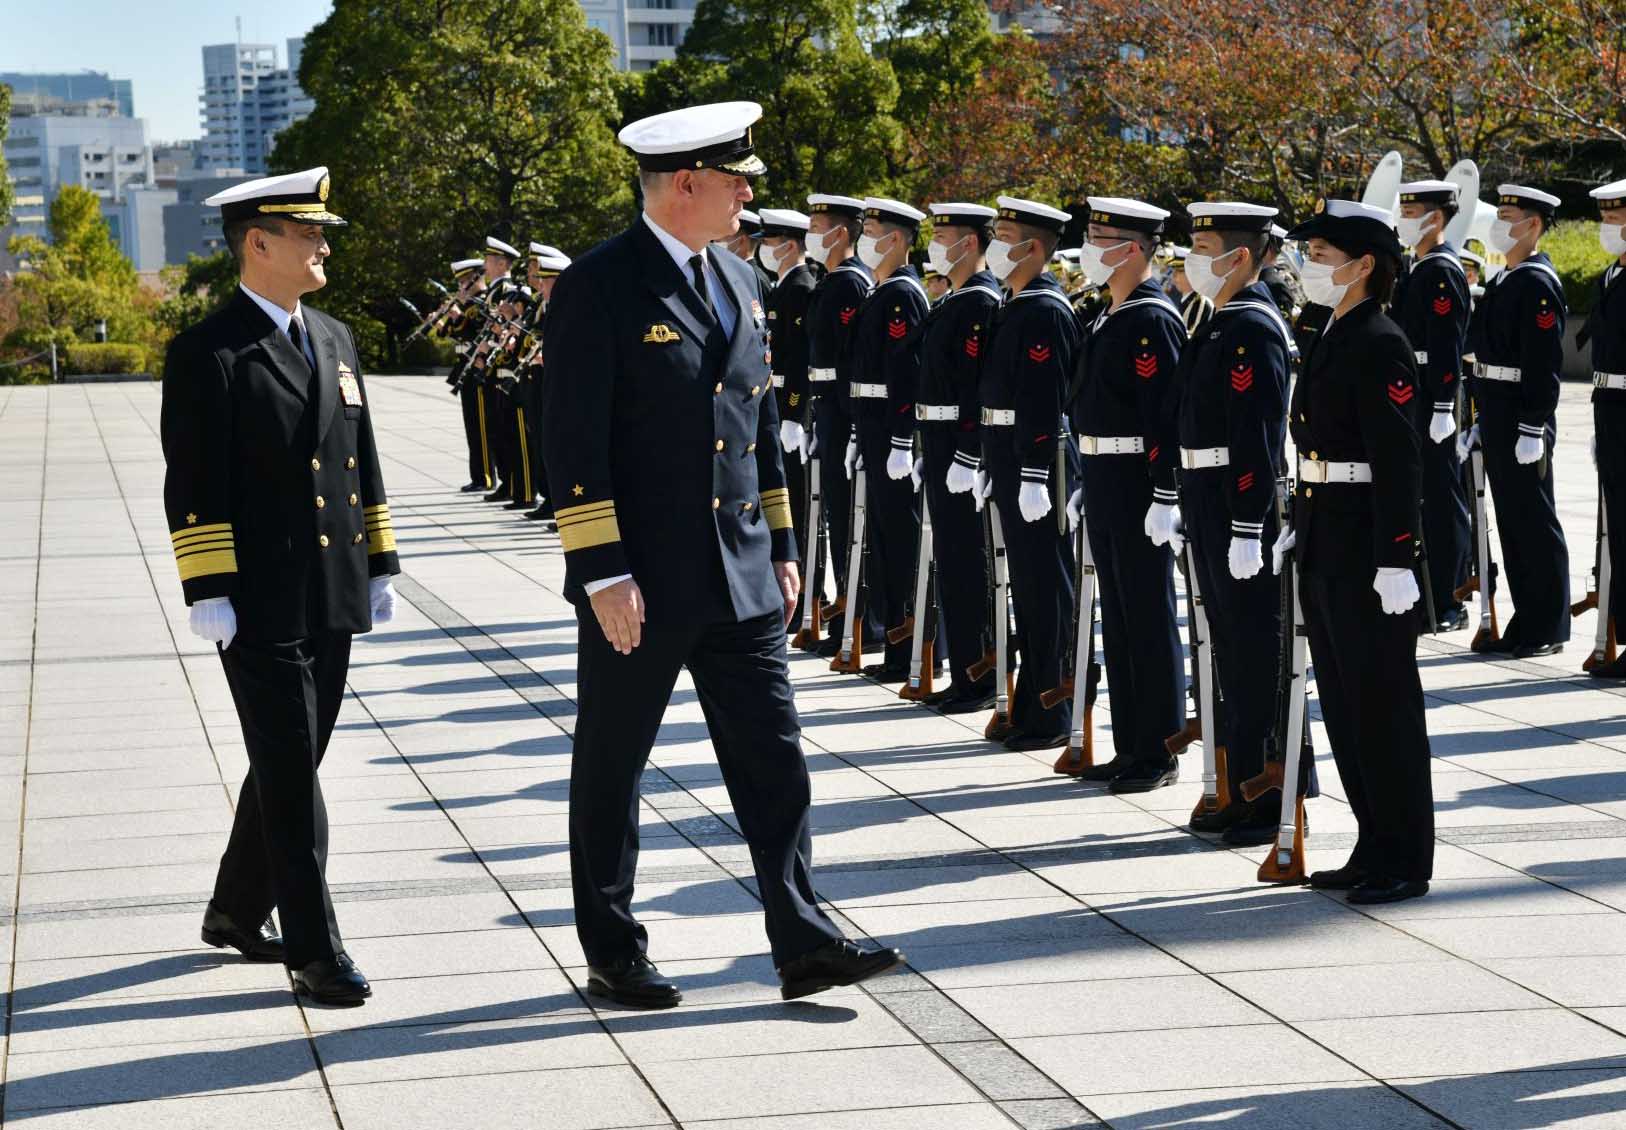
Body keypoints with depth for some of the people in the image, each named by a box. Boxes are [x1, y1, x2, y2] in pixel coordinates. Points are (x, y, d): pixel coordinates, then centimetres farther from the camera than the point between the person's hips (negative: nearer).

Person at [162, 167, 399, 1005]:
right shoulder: (208, 354, -9)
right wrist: (208, 594, -16)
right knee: (290, 777, -5)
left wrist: (380, 568, 15)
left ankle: (237, 911, 32)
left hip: (332, 603, 7)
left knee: (292, 767, 15)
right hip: (260, 610, -7)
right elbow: (192, 487, -12)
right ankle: (314, 951, 1)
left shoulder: (335, 339, 14)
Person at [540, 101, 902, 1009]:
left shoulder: (740, 282, 12)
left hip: (741, 576, 7)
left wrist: (782, 548, 15)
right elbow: (575, 445, -14)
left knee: (773, 759, 4)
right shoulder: (599, 289, -11)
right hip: (642, 583, -6)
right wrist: (603, 574, -18)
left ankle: (804, 941, 7)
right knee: (612, 768, 7)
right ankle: (614, 953, 18)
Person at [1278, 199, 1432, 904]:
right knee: (1344, 702, 13)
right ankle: (1376, 850, 22)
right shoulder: (1331, 338, 13)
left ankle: (1405, 862, 6)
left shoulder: (1379, 345, -15)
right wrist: (1298, 527, 16)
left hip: (1366, 542, -10)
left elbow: (1399, 462, -19)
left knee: (1382, 700, -2)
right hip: (1324, 543, 10)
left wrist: (1395, 560, -21)